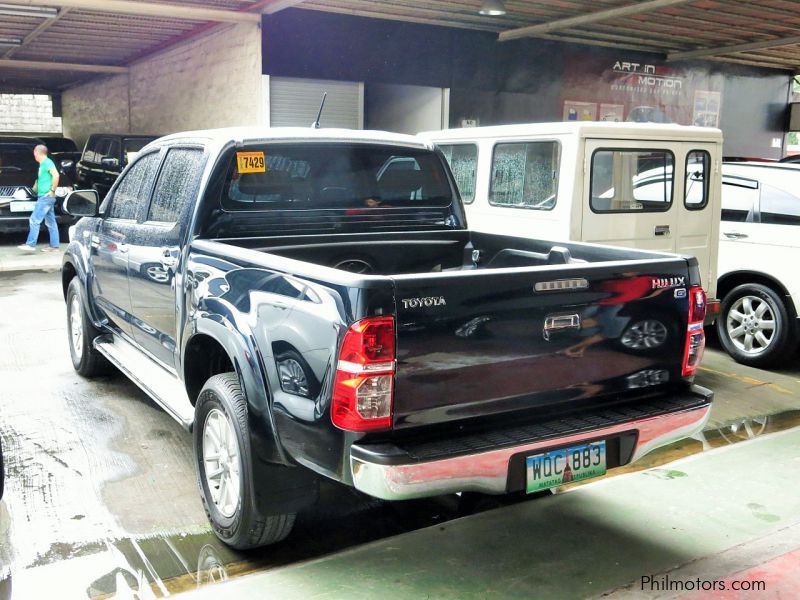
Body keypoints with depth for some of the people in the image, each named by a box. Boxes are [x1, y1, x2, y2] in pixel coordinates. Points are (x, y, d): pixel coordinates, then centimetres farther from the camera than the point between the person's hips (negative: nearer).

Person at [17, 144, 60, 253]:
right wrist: (36, 185, 20)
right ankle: (54, 246, 10)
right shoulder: (43, 164, 19)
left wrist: (52, 190, -22)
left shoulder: (47, 162, -11)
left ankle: (31, 244, -9)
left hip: (46, 197, -10)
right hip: (44, 197, 10)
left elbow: (56, 175, -25)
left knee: (34, 220, -10)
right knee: (50, 222, 9)